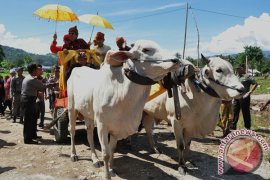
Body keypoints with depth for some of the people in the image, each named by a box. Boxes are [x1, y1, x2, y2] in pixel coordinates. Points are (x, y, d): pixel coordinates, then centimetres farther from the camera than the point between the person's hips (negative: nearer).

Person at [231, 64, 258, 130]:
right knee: (235, 112, 9)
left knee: (246, 113, 4)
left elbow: (255, 84, -13)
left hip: (244, 97, -7)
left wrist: (250, 92, -16)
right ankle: (233, 126, 17)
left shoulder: (247, 76, -8)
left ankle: (247, 127, 16)